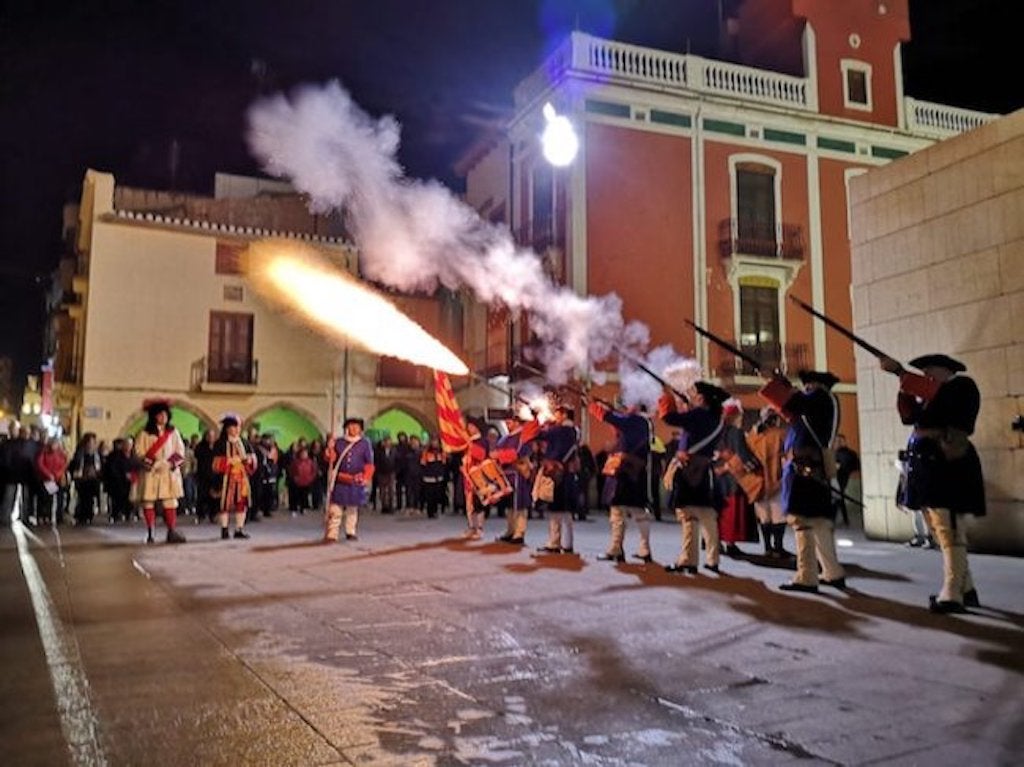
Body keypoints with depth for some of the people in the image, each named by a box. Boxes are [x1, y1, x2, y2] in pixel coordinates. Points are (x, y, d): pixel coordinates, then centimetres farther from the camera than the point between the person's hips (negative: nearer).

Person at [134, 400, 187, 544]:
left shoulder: (173, 432, 9)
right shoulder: (145, 433, 0)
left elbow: (180, 450, 9)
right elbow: (139, 452, -2)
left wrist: (174, 462, -7)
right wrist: (149, 462, -16)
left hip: (169, 473, 2)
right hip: (151, 473, -2)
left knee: (170, 502, -3)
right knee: (148, 502, 0)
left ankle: (172, 532, -2)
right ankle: (150, 533, 8)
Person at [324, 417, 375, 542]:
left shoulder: (365, 443, 3)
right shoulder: (338, 442, 6)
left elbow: (369, 464, 2)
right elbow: (332, 459, 2)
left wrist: (366, 478, -7)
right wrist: (330, 449, -16)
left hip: (356, 481, 0)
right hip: (340, 481, 0)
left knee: (353, 509, 10)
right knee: (335, 509, -5)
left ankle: (351, 533, 21)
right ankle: (332, 534, -4)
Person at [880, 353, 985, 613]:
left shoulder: (962, 386, 0)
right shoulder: (934, 397, 25)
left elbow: (932, 392, -18)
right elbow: (909, 416, 17)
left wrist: (899, 371, -17)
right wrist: (905, 387, 5)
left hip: (948, 465, -10)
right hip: (931, 467, 10)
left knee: (950, 533, -12)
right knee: (945, 533, 12)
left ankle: (953, 595, -13)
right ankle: (966, 589, 18)